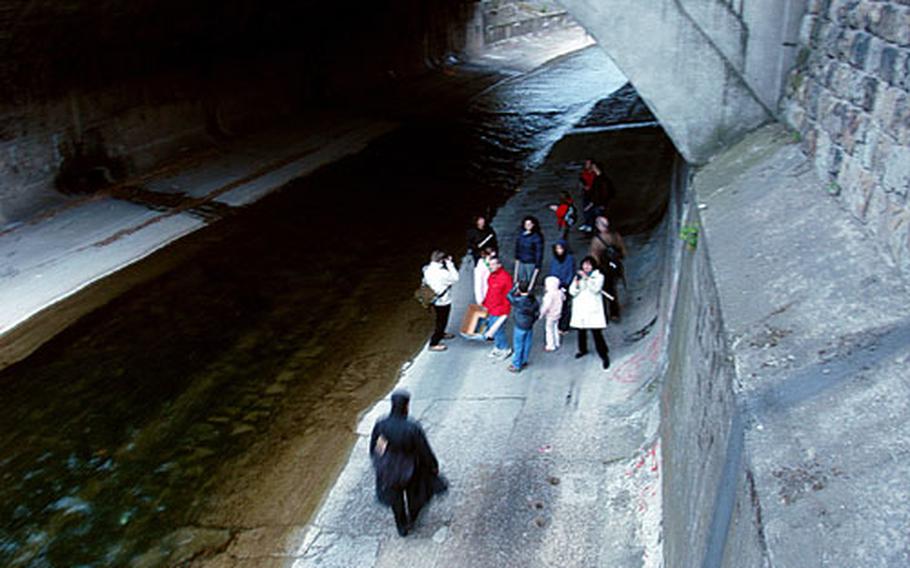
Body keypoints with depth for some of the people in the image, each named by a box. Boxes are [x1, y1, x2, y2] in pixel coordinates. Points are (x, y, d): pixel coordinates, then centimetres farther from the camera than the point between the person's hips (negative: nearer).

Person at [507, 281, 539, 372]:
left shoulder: (518, 301, -25)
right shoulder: (534, 300, -7)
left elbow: (509, 296, -8)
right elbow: (537, 313, 2)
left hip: (520, 327, -6)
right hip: (530, 327, 6)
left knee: (518, 346, 7)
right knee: (527, 344, 19)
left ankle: (517, 366, 17)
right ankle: (524, 361, 35)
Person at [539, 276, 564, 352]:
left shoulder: (549, 295, -28)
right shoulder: (560, 292, -4)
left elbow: (546, 306, -29)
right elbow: (563, 298, 17)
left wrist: (541, 314, -19)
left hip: (550, 316, -8)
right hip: (557, 314, 8)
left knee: (549, 330, 5)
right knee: (555, 329, 22)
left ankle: (551, 346, 13)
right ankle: (556, 344, 34)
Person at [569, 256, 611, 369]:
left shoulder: (598, 276, -1)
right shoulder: (578, 276, 8)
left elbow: (596, 289, -18)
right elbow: (572, 292, 0)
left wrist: (586, 277, -24)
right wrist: (577, 281, -16)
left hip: (593, 309, -4)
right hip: (580, 309, 4)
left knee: (597, 333, -10)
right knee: (581, 331, 14)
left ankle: (604, 356, -3)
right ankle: (583, 350, 36)